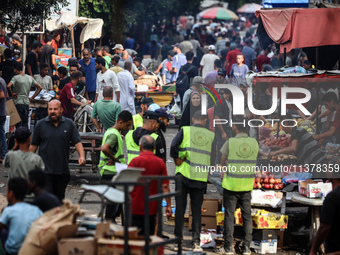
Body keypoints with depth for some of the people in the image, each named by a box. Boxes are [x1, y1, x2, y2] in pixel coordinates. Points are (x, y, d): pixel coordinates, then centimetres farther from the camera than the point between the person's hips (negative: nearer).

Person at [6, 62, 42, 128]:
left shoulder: (15, 78, -8)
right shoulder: (30, 78, 9)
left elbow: (8, 86, -25)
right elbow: (40, 87, 12)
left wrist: (12, 93, -7)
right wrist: (32, 97, 11)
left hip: (18, 103, -5)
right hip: (27, 103, 5)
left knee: (18, 123, -7)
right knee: (25, 124, 9)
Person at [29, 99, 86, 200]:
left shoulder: (69, 124, 5)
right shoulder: (41, 125, 4)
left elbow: (77, 142, 1)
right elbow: (34, 145, 9)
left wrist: (81, 156, -16)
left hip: (63, 169, 2)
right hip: (45, 169, -2)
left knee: (60, 198, 14)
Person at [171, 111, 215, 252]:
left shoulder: (185, 130, 0)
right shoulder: (211, 135, 5)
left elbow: (174, 145, -15)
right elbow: (213, 158, 4)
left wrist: (177, 159, -3)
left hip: (184, 173, -1)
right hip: (201, 177, 1)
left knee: (180, 208, 6)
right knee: (197, 210, 7)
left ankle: (178, 240, 4)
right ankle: (196, 242, 1)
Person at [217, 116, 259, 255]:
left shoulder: (230, 142, -11)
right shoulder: (254, 143, -1)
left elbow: (222, 163, -1)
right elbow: (253, 161, 10)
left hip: (231, 184, -3)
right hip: (247, 185, 3)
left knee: (229, 215, 4)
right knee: (247, 215, 10)